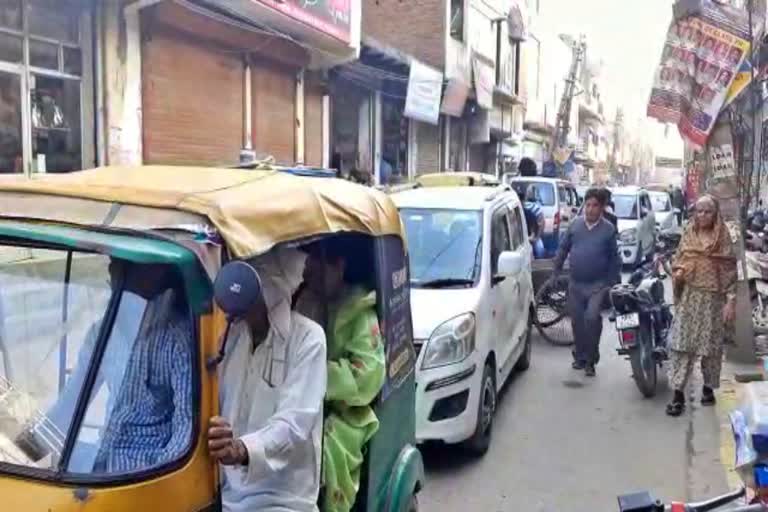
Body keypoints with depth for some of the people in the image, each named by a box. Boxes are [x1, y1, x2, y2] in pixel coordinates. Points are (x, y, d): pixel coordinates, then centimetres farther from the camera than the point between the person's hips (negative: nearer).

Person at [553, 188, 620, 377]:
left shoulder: (608, 229, -2)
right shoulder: (575, 224, 2)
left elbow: (614, 258, 3)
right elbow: (563, 248, 9)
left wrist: (613, 282, 2)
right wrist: (556, 271, 7)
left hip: (598, 284, -3)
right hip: (575, 283, 3)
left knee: (592, 318, -18)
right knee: (577, 322, 10)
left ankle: (591, 360, -3)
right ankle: (580, 356, 29)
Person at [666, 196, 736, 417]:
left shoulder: (724, 238, -1)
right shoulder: (688, 234, 5)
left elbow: (730, 271, -3)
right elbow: (677, 259, 14)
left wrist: (731, 301, -9)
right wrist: (678, 271, -10)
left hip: (714, 298, -1)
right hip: (689, 296, 1)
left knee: (712, 345, 8)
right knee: (681, 344, -5)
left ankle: (709, 387, 27)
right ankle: (678, 393, -3)